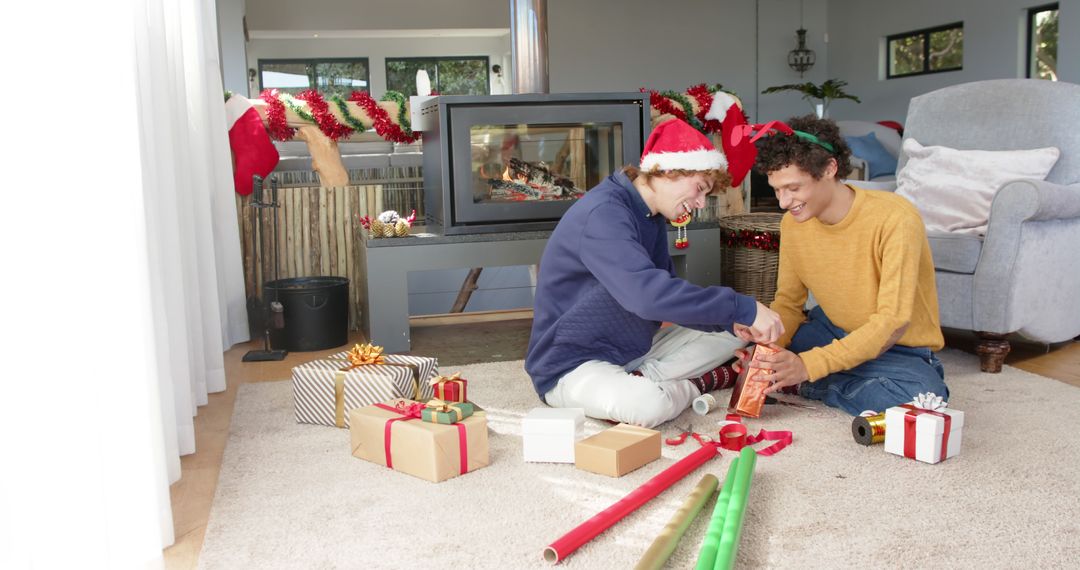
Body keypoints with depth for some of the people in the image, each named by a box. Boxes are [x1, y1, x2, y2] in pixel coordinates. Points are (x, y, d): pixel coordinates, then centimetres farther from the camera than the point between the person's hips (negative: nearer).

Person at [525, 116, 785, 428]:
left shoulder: (651, 216, 8)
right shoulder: (603, 213, -24)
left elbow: (668, 291, 8)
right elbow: (649, 295, -38)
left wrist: (730, 319, -9)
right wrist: (744, 308, -33)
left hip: (632, 350, 10)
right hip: (572, 364, -9)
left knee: (729, 333, 10)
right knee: (646, 404, -39)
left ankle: (642, 379, -6)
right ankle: (696, 384, -5)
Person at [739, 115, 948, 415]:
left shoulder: (895, 219, -26)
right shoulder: (792, 223, -7)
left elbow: (893, 322, -30)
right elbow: (788, 302, 1)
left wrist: (808, 366, -39)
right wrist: (767, 349, -21)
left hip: (898, 348, -4)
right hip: (833, 331, 4)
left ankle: (804, 383, -18)